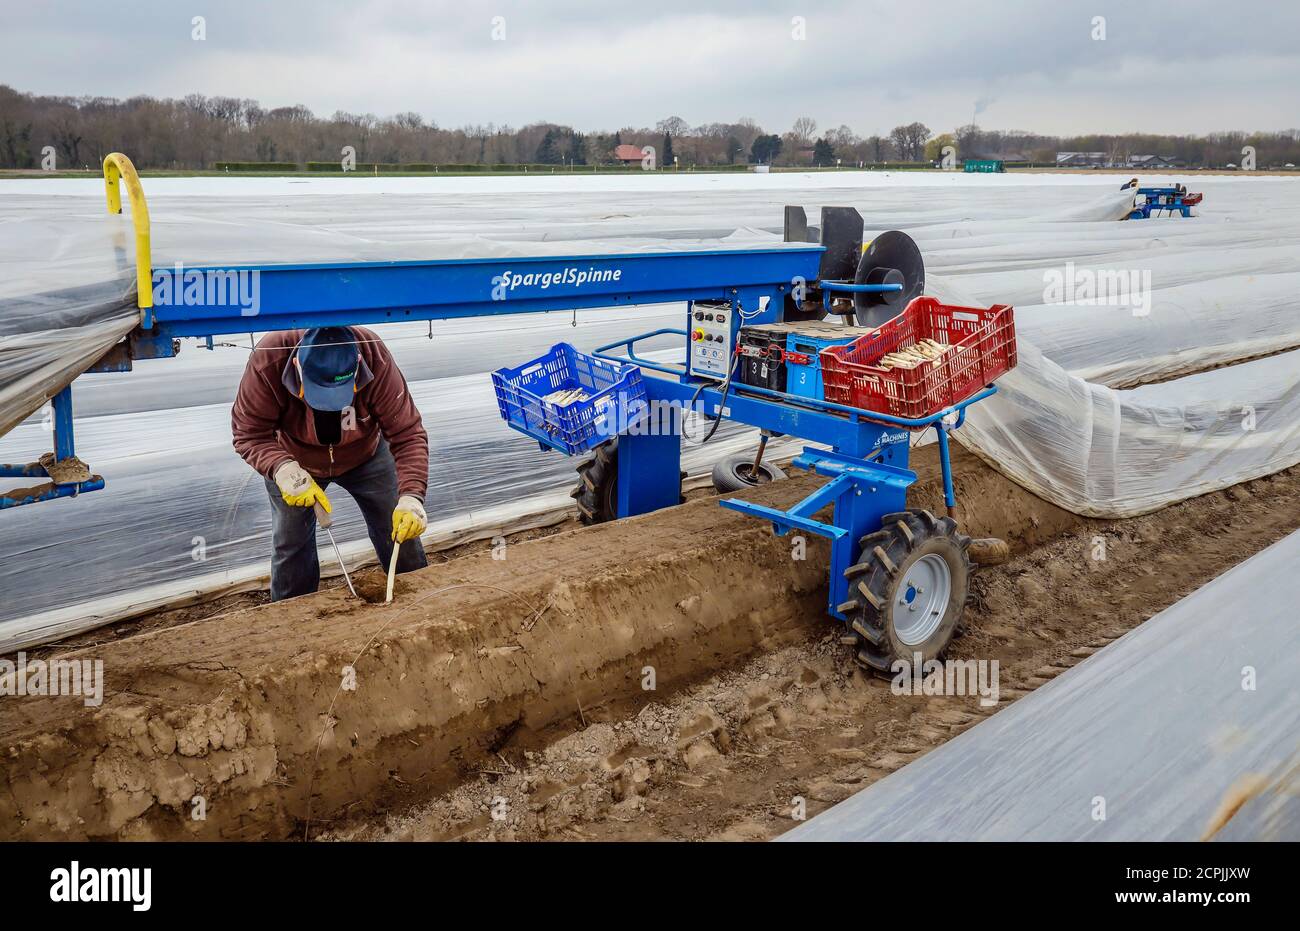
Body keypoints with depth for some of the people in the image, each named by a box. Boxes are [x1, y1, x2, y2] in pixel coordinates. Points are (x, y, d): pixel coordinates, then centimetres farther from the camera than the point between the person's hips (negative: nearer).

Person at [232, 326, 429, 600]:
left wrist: (411, 497, -45)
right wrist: (283, 470, -48)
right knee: (289, 546, 3)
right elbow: (249, 434, -28)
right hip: (295, 463, 0)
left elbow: (408, 433, -32)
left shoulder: (376, 359, -37)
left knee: (401, 531, 4)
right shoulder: (268, 361, -38)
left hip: (365, 456, 1)